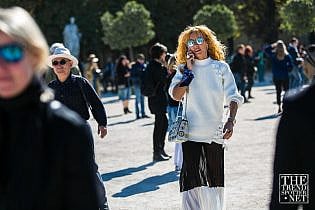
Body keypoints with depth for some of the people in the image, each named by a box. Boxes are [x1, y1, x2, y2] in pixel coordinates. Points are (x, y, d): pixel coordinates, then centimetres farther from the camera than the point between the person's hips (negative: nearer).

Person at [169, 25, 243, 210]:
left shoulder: (221, 67, 6)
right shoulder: (184, 68, 7)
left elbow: (233, 97, 1)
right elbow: (176, 95, -7)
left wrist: (231, 120, -13)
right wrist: (189, 70, -8)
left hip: (215, 132, 1)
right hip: (191, 132, -1)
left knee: (215, 180, 9)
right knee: (193, 180, -7)